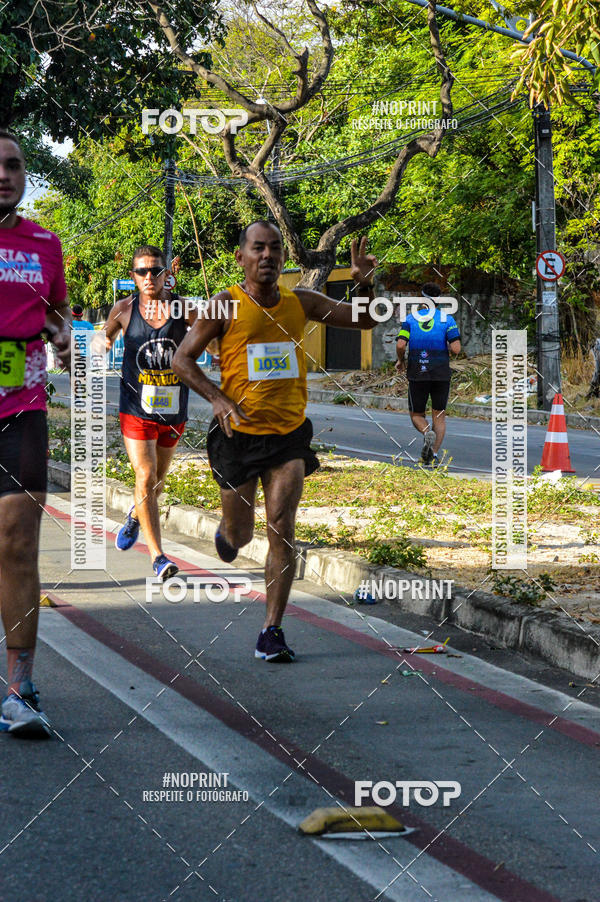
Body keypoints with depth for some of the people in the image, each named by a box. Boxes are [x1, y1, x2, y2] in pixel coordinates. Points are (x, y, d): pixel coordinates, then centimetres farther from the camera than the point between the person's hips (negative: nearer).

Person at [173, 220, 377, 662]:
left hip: (290, 432, 1)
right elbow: (182, 360, -3)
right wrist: (220, 400, -16)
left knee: (281, 530, -11)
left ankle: (272, 632, -5)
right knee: (240, 535, 10)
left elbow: (367, 320, 11)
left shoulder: (301, 303, 3)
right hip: (239, 432, -1)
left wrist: (365, 284, -10)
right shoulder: (225, 306, -7)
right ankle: (227, 531, 49)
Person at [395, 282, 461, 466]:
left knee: (417, 415, 13)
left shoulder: (411, 319, 0)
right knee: (439, 416, 11)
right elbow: (456, 348, -11)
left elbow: (400, 345, -12)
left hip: (417, 375, 0)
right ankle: (434, 454, -5)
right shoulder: (447, 319, -2)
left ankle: (427, 433, -20)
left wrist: (400, 361, 8)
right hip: (441, 374, 0)